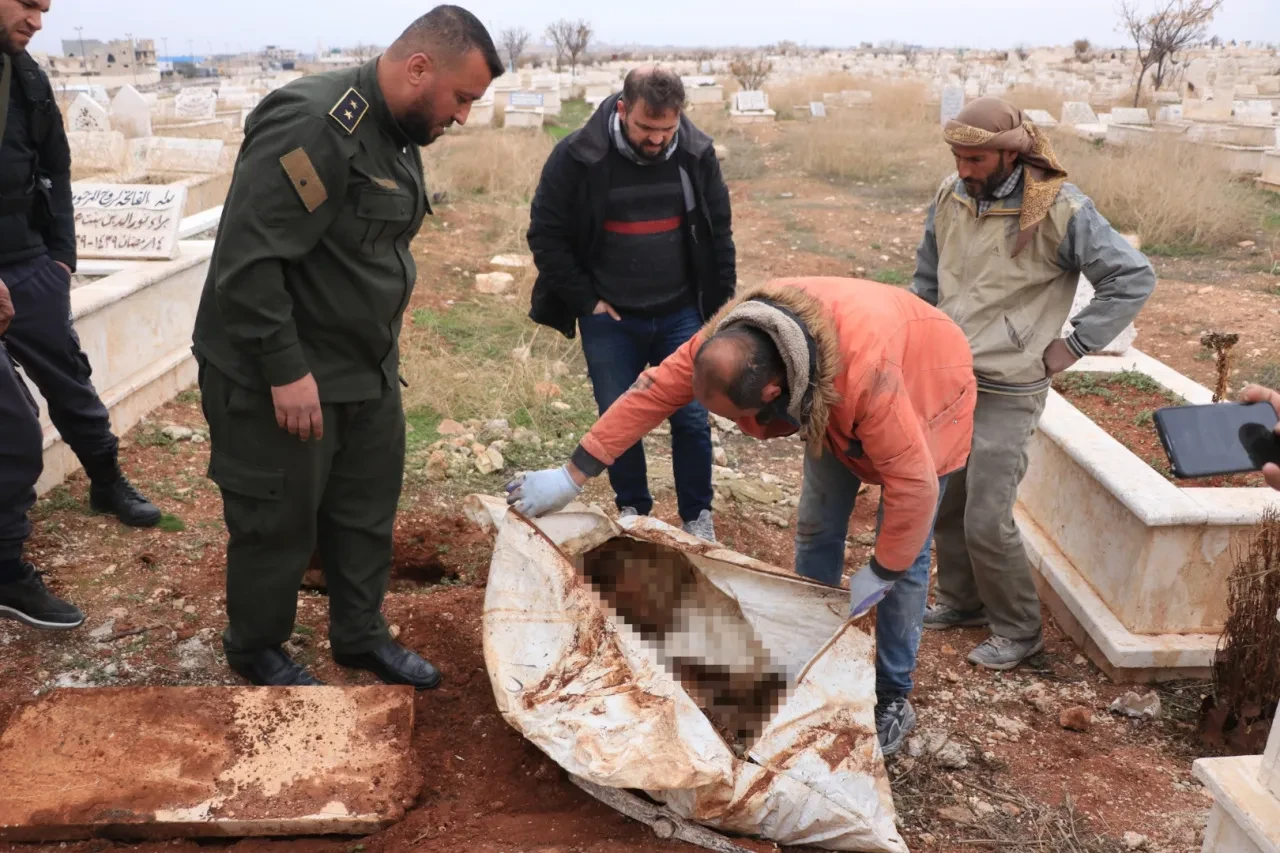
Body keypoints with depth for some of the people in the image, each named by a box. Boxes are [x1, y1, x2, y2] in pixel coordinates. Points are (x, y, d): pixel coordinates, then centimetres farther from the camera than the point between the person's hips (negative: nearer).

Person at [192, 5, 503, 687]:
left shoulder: (398, 132, 7)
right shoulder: (312, 126, -23)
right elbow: (247, 261, -26)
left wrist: (381, 348, 16)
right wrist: (286, 370, -24)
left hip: (368, 371, 9)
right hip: (280, 378, -8)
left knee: (368, 510, 17)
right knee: (280, 522, 7)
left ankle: (360, 636, 35)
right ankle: (255, 648, 31)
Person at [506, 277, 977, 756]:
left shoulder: (866, 372, -48)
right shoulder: (729, 340, -31)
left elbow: (913, 483, -39)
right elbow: (654, 393, -24)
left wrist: (879, 575, -25)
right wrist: (570, 477, -22)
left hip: (924, 389, -5)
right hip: (831, 405, 5)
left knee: (905, 558, -3)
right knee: (816, 529, 6)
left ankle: (893, 697, 14)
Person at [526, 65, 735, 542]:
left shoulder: (697, 153, -6)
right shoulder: (577, 157, -15)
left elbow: (718, 230, 6)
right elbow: (545, 234, -7)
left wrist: (720, 298, 5)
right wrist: (586, 300, -7)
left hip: (680, 315, 1)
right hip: (610, 320, -1)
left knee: (692, 419, 4)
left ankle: (698, 517, 23)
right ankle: (633, 512, 30)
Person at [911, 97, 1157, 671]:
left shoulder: (1059, 210, -15)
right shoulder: (950, 197, 2)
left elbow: (1133, 278, -10)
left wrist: (1072, 348, -11)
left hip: (1006, 392, -6)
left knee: (987, 520, -4)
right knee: (946, 502, 15)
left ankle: (1019, 630, 18)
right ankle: (960, 600, 36)